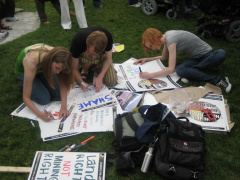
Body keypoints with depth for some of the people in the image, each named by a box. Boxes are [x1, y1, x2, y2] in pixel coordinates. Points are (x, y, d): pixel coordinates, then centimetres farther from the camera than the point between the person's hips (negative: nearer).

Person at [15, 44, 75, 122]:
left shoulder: (56, 54, -32)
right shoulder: (32, 64, -44)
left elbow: (63, 83, -26)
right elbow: (26, 98, -36)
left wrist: (64, 106, -36)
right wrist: (40, 115, -50)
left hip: (42, 68, 4)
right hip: (23, 72, -4)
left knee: (58, 93, -10)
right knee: (44, 99, -18)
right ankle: (23, 83, 8)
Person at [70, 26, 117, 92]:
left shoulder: (107, 37, -34)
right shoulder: (77, 41, -38)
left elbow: (108, 59, -19)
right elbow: (74, 68, -26)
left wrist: (100, 77, -30)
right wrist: (81, 82, -42)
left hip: (100, 57, 2)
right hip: (82, 56, -2)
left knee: (112, 82, -16)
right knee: (89, 57, -41)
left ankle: (94, 67, 9)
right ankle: (85, 70, -6)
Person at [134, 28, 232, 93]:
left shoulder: (171, 39, -27)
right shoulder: (166, 37, 0)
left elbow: (171, 69, -32)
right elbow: (164, 57, 17)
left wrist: (150, 75, -31)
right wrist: (147, 59, 5)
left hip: (207, 55, -7)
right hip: (196, 58, 7)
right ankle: (218, 80, -20)